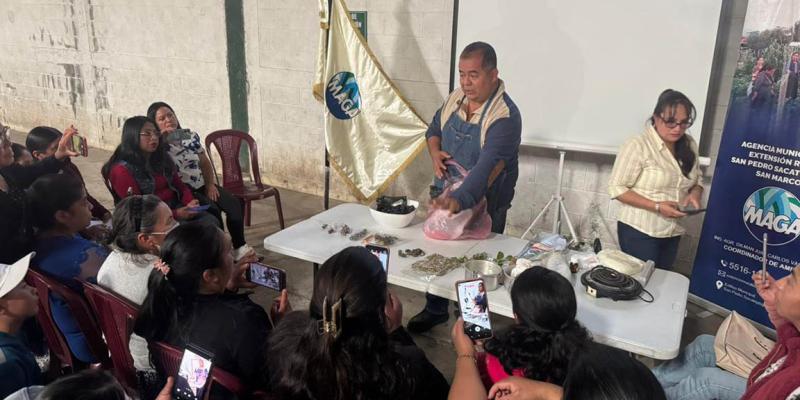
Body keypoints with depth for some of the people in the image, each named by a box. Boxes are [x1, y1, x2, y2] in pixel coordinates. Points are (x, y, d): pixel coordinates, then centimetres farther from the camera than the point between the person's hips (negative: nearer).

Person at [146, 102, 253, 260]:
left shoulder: (191, 136, 10)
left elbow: (205, 163, 16)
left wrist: (210, 184, 3)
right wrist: (163, 138, -25)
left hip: (202, 186, 6)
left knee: (234, 204, -14)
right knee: (213, 210, -27)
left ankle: (240, 247, -6)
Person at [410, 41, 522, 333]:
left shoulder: (505, 116, -24)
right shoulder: (455, 98, -2)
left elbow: (488, 167, -36)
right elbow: (434, 129, 14)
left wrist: (458, 200, -50)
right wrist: (435, 152, -9)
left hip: (481, 206, -6)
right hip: (444, 196, 6)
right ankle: (435, 310, 42)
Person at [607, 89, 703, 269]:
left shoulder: (689, 145, 3)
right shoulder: (638, 145, -17)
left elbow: (697, 180, 15)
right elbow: (617, 188, -16)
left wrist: (695, 193, -9)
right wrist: (657, 206, -23)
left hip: (673, 233, 6)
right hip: (639, 232, -6)